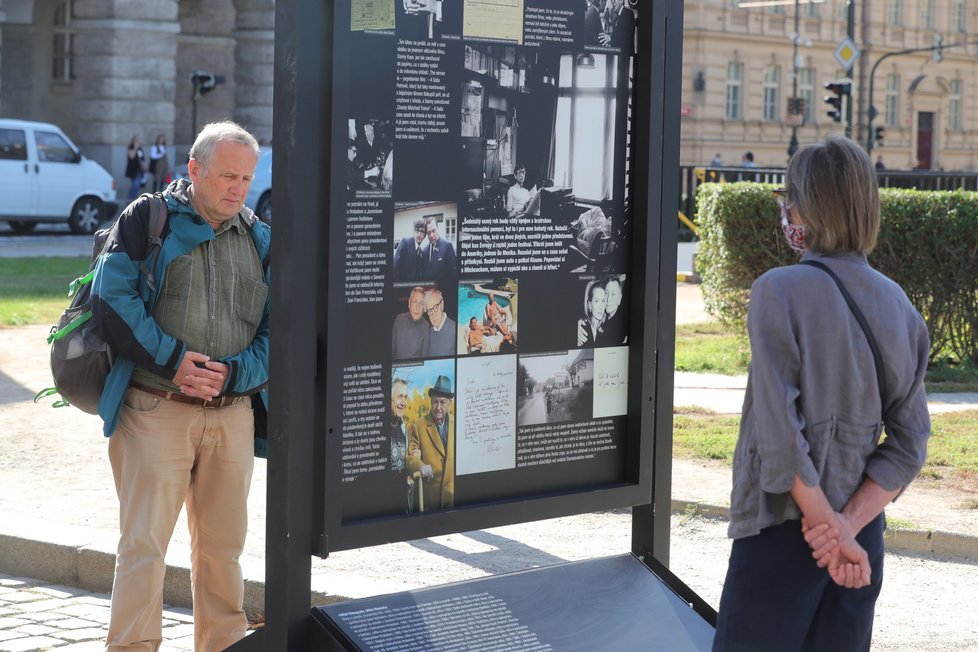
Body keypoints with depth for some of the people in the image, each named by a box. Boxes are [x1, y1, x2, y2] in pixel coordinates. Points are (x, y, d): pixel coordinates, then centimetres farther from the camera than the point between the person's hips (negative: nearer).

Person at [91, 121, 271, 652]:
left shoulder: (259, 239, 13)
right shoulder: (147, 219, 1)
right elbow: (112, 297, -7)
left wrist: (233, 372, -8)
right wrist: (170, 360, -14)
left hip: (233, 413, 4)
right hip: (155, 409, -4)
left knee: (222, 544, 11)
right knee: (144, 543, -6)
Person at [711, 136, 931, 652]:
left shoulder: (780, 290, -13)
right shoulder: (899, 306, 4)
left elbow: (780, 433, -19)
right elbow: (909, 445, 1)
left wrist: (829, 528, -12)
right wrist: (848, 523, -7)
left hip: (784, 531, -6)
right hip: (862, 537, 6)